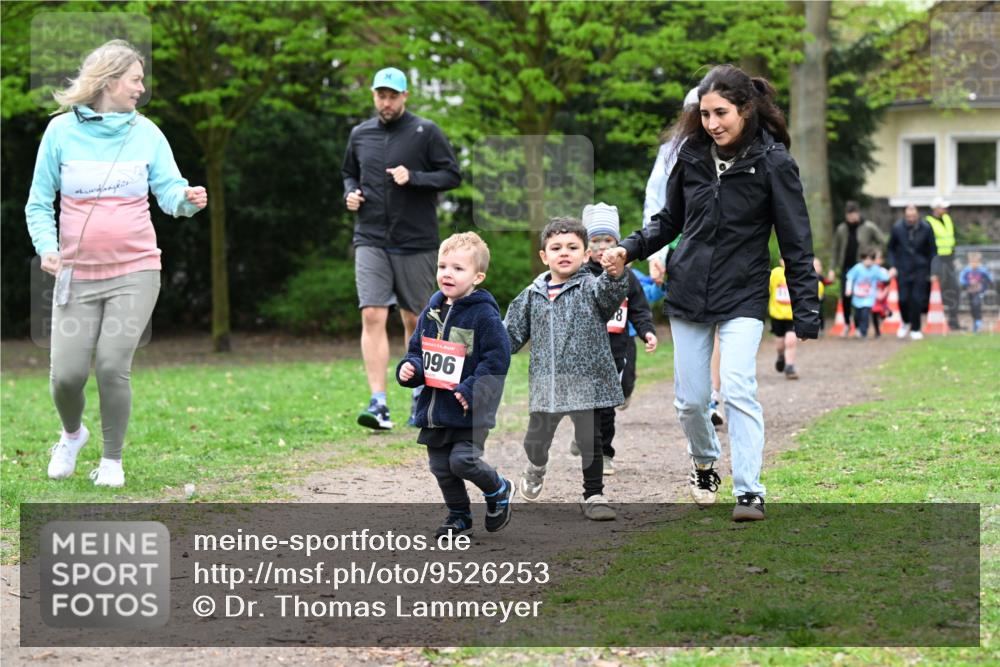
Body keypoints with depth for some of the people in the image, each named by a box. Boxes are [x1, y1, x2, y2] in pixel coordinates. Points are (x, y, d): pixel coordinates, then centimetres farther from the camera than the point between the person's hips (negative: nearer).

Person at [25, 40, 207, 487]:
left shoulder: (146, 133, 2)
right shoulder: (62, 131, -1)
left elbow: (169, 191, -3)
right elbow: (39, 203, 4)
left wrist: (187, 200, -26)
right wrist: (46, 245, -13)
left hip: (134, 271, 0)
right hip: (77, 274, 0)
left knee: (113, 366, -11)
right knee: (67, 373, -3)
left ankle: (112, 459, 10)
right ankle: (72, 434, 31)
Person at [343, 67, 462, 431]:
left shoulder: (425, 132, -1)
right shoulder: (360, 134, 10)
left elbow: (452, 175, -3)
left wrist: (414, 178, -18)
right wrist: (350, 194, 3)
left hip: (415, 242, -2)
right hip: (370, 241, 2)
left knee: (414, 320, 7)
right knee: (372, 316, -12)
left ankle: (420, 394, 23)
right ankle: (378, 402, -16)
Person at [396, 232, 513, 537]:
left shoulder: (484, 314, -12)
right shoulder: (431, 311, 9)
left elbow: (498, 357, -14)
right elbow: (416, 348, 19)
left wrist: (473, 389, -20)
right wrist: (408, 367, -2)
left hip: (468, 409, -6)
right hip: (434, 407, 7)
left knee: (463, 460, -16)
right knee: (441, 468, 11)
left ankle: (499, 491, 12)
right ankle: (458, 515, 30)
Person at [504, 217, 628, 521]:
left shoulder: (590, 288, -3)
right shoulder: (533, 295, 9)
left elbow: (609, 294, -26)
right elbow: (513, 333, 16)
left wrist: (615, 275, -48)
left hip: (587, 381, -3)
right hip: (545, 384, 3)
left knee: (590, 440, 0)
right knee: (536, 439, 13)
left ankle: (593, 495, 14)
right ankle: (537, 468, 47)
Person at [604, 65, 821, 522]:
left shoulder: (772, 162, -10)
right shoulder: (692, 155, 2)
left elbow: (796, 243, -8)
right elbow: (669, 221, 15)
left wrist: (806, 312, -12)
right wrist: (629, 249, -1)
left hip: (743, 296, -4)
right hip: (688, 293, 4)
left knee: (738, 389, -19)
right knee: (690, 399, 8)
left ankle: (749, 491, -13)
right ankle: (704, 463, 36)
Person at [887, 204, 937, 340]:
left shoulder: (926, 228, -7)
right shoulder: (897, 228, -5)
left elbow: (932, 250, 3)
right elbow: (891, 248, 7)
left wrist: (932, 271, -2)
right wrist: (893, 266, -2)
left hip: (920, 269, -1)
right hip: (903, 269, 1)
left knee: (917, 299, -5)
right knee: (903, 299, -4)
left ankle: (915, 329, 9)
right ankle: (906, 322, 24)